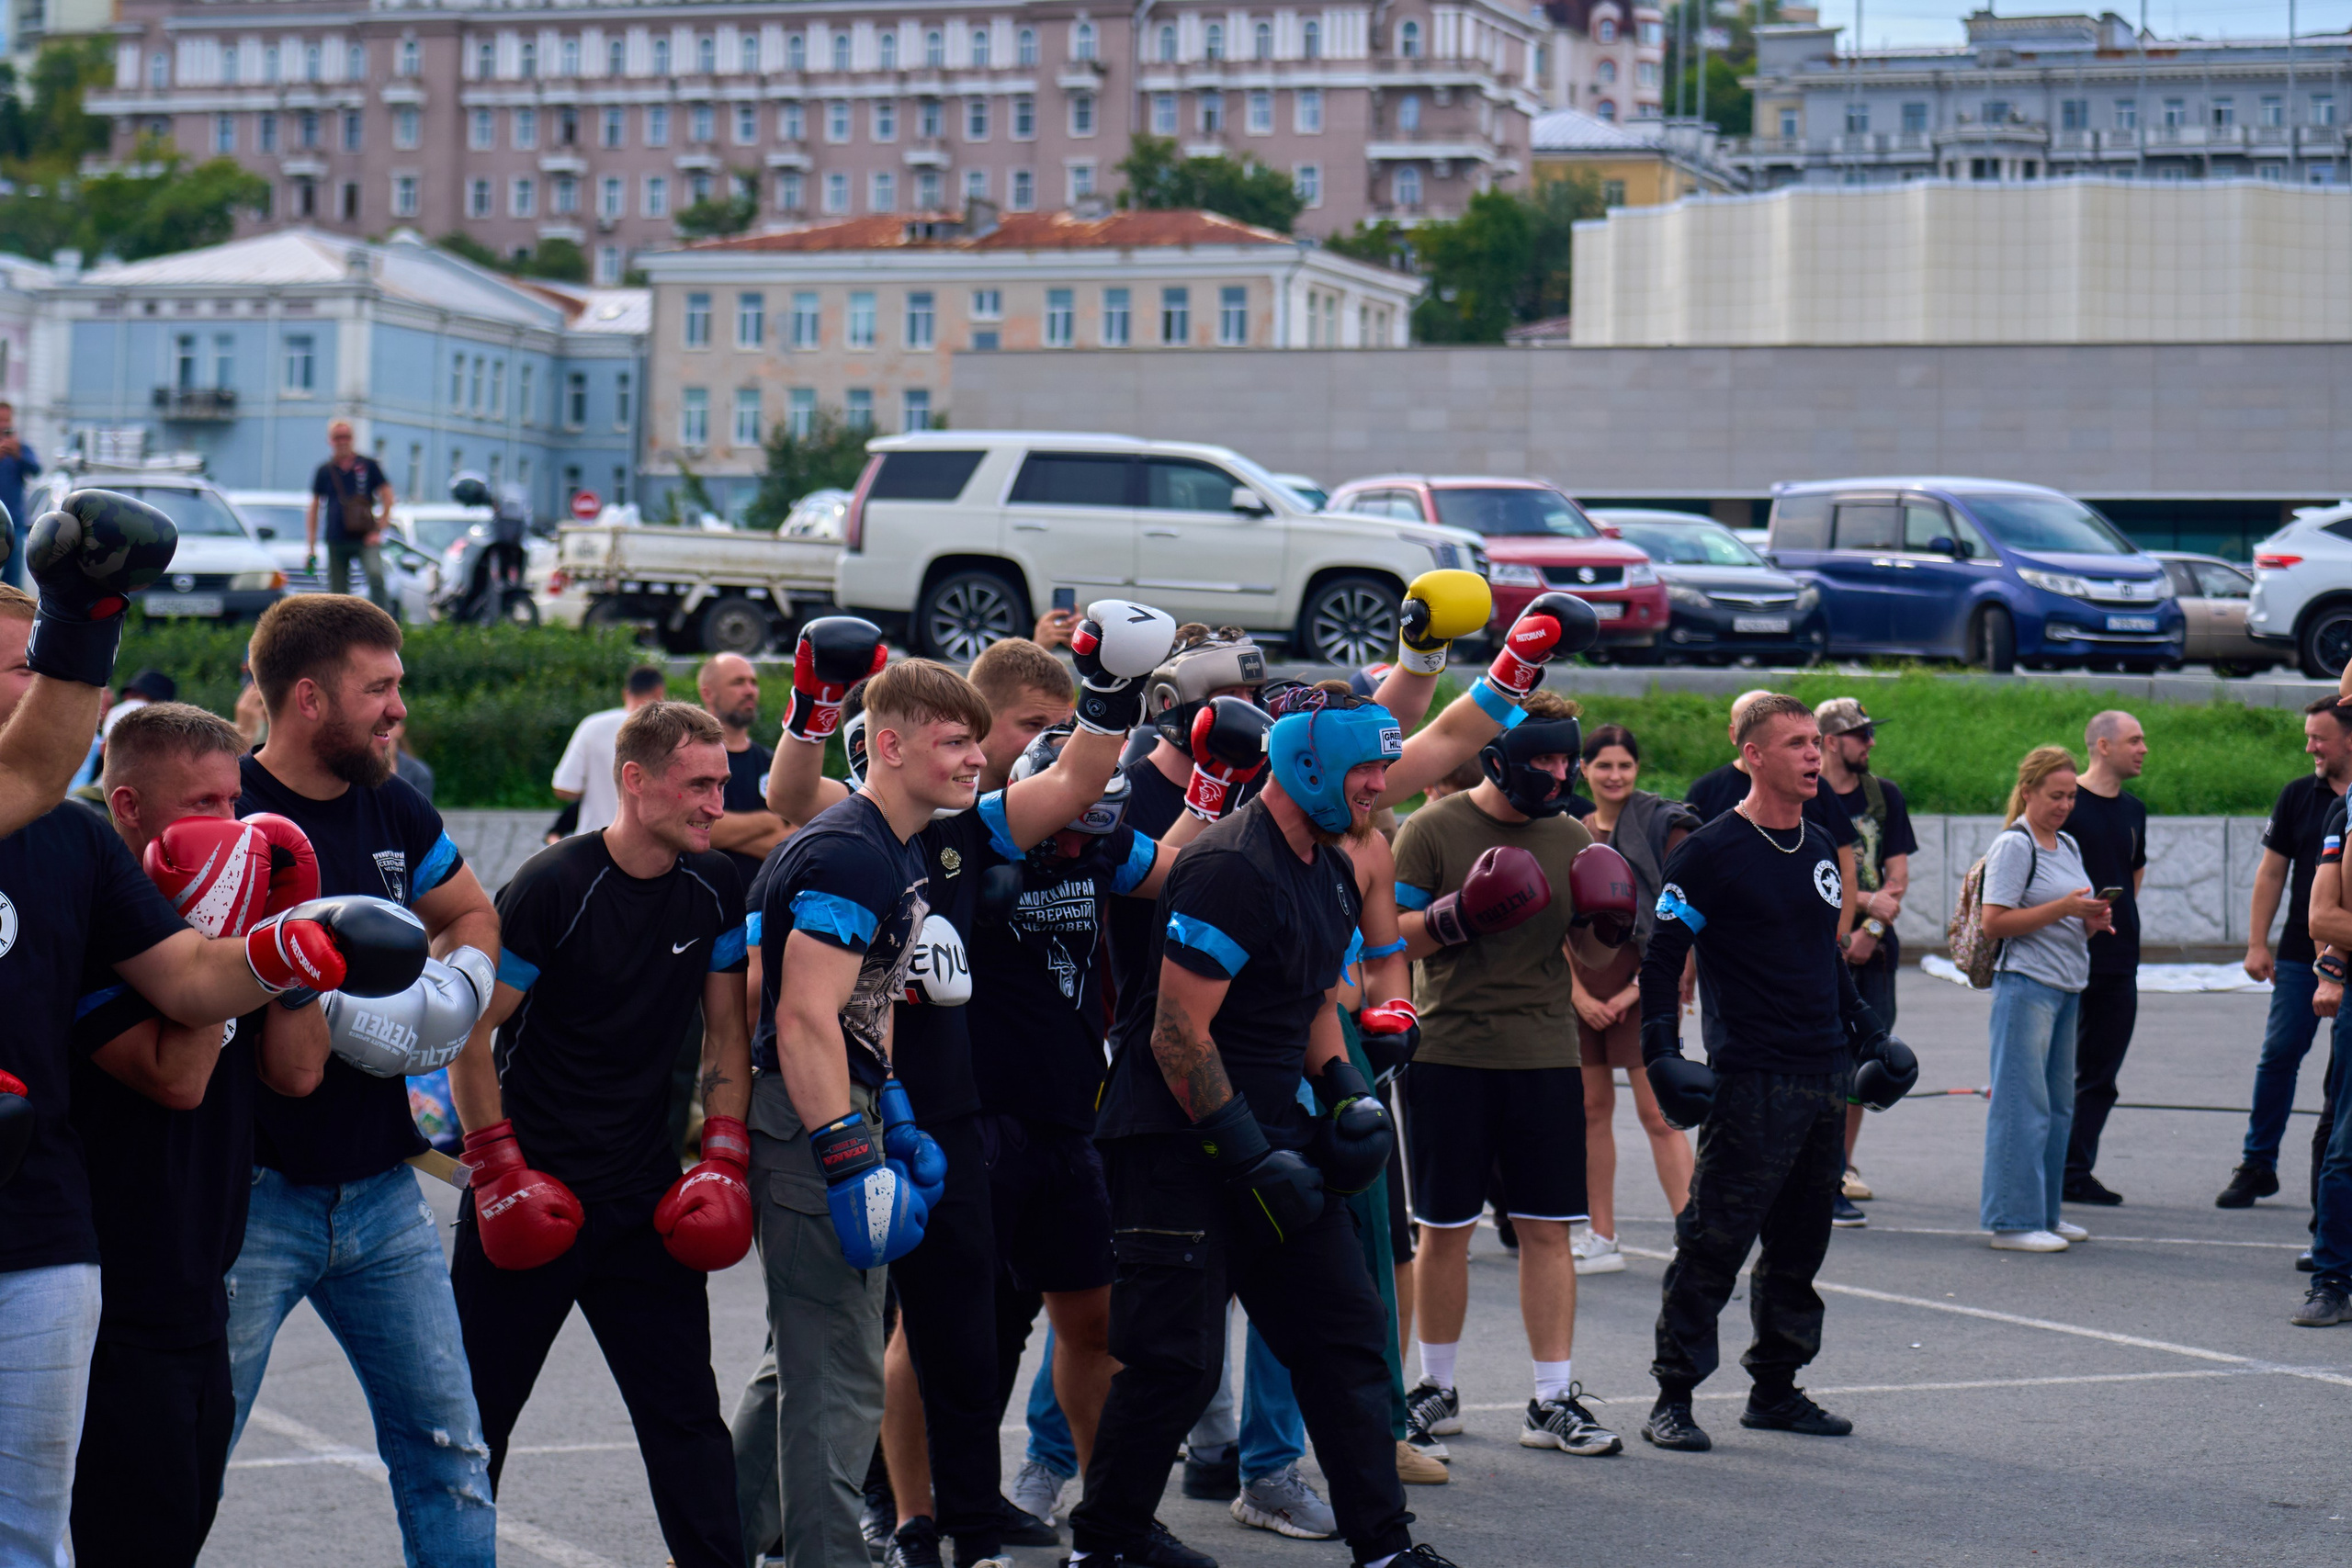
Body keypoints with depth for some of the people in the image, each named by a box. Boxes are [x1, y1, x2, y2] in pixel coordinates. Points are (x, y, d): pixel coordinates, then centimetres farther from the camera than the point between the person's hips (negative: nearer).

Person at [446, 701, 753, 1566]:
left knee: (686, 1412, 0)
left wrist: (722, 1160, 1)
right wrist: (499, 1170, -12)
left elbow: (727, 1034, 12)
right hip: (535, 1194, -4)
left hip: (647, 1200, 4)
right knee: (476, 1414, 5)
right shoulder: (554, 887, -14)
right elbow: (469, 1033, -9)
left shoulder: (715, 889, 2)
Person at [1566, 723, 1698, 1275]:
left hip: (1642, 987, -5)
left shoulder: (1663, 826, -4)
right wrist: (1577, 991, -1)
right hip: (1584, 990, 6)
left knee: (1657, 1114, -10)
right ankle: (1601, 1239, 16)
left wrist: (1639, 986, -12)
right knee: (1592, 1110, 8)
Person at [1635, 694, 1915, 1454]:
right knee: (1714, 1244, -6)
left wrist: (1866, 1032, 23)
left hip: (1827, 1076, 7)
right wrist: (1662, 1056, -15)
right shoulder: (1711, 852, -7)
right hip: (1750, 1082, -7)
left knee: (1800, 1244, 12)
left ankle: (1775, 1389, 22)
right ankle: (1673, 1398, 1)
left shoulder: (1819, 847, 15)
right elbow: (1661, 958, -8)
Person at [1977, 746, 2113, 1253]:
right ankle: (2013, 1221, -6)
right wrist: (2062, 908, -19)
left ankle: (2044, 1214, 20)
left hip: (2066, 990, 9)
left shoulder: (2068, 845, 18)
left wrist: (2093, 921, 4)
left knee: (2059, 1104, 12)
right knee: (2023, 1103, -8)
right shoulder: (2014, 845, -9)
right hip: (2025, 986, -9)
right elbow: (1995, 923, -16)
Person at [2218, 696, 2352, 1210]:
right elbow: (2272, 872, 9)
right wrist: (2257, 943, 2)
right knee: (2278, 1056, -1)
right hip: (2301, 955, 2)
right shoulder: (2298, 796, 6)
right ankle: (2256, 1166, 7)